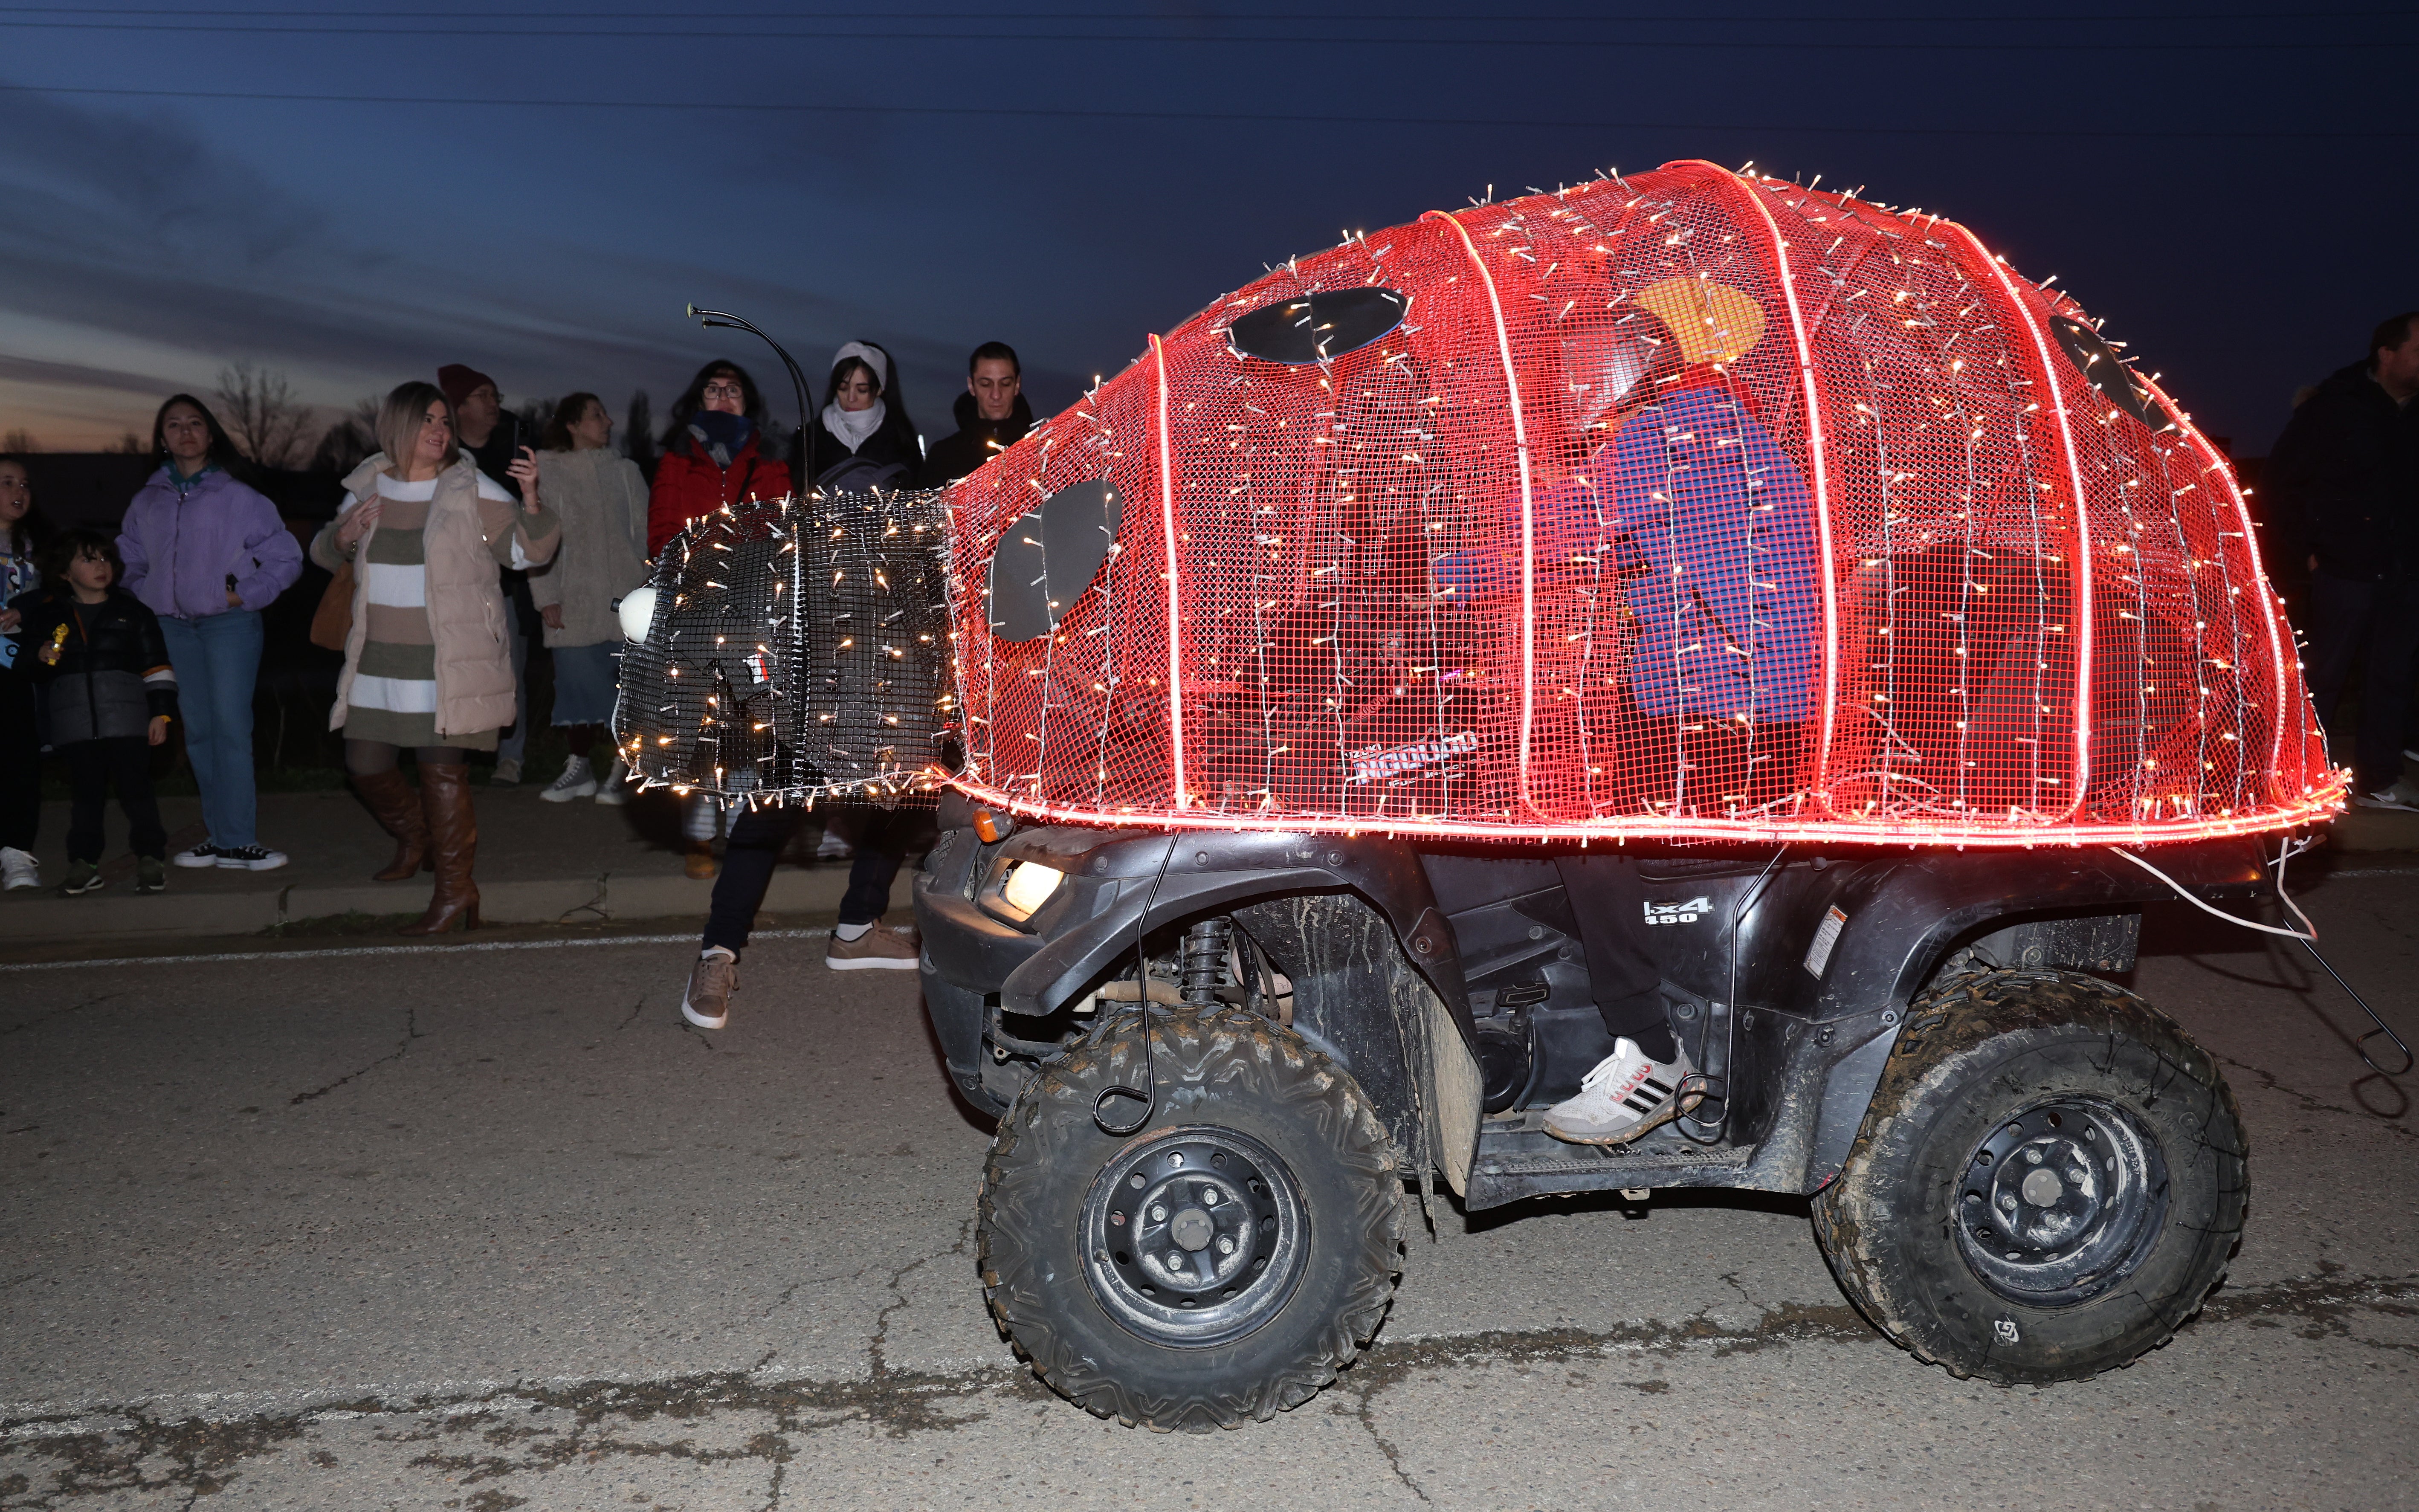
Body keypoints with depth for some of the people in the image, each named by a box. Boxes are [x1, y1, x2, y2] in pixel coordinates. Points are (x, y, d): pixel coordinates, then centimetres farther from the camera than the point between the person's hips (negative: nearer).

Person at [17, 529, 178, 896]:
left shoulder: (133, 611, 6)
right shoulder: (48, 614, 10)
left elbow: (156, 666, 6)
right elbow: (34, 671, 16)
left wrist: (160, 712, 0)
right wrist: (41, 659, -7)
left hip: (127, 722, -2)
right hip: (75, 724, 2)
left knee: (135, 788, -2)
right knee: (87, 793, 6)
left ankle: (150, 859, 4)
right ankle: (83, 865, 11)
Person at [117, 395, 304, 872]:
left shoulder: (237, 497, -1)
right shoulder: (148, 502, 11)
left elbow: (286, 557, 1)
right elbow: (128, 560, 23)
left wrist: (246, 594, -7)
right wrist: (145, 599, 8)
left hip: (229, 624, -4)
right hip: (173, 628, 5)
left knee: (231, 728, -9)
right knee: (198, 732, 7)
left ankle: (236, 841, -7)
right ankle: (221, 836, 13)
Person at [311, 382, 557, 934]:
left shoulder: (471, 490, -4)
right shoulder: (368, 487, 8)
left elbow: (529, 550, -8)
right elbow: (323, 554, 18)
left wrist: (530, 498, -25)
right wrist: (344, 534, -4)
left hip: (448, 661, -5)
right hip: (379, 660, 5)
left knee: (442, 768, -7)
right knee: (363, 763, 11)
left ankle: (455, 887, 4)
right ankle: (415, 840, 38)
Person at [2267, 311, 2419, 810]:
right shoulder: (2336, 407, -9)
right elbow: (2283, 475, -5)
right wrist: (2327, 530, -6)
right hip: (2349, 568, -5)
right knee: (2326, 675, 1)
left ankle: (2377, 779, 20)